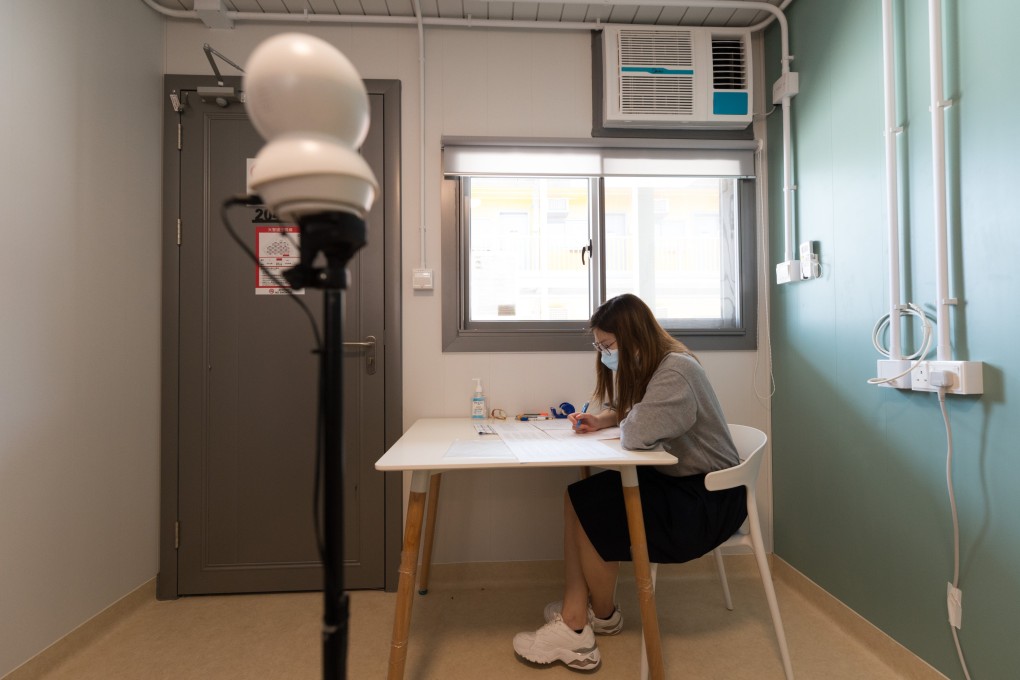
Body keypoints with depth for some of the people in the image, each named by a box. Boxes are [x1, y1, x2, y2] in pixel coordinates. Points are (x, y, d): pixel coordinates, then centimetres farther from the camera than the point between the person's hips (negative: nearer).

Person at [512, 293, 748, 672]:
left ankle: (602, 615, 14)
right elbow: (628, 414, 21)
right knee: (577, 498, -9)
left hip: (708, 498, -9)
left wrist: (622, 420, -10)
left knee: (590, 511, -13)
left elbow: (636, 434, -34)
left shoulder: (676, 371, -23)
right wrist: (600, 421, -1)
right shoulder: (649, 368, 8)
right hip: (675, 480, 9)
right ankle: (574, 623, -6)